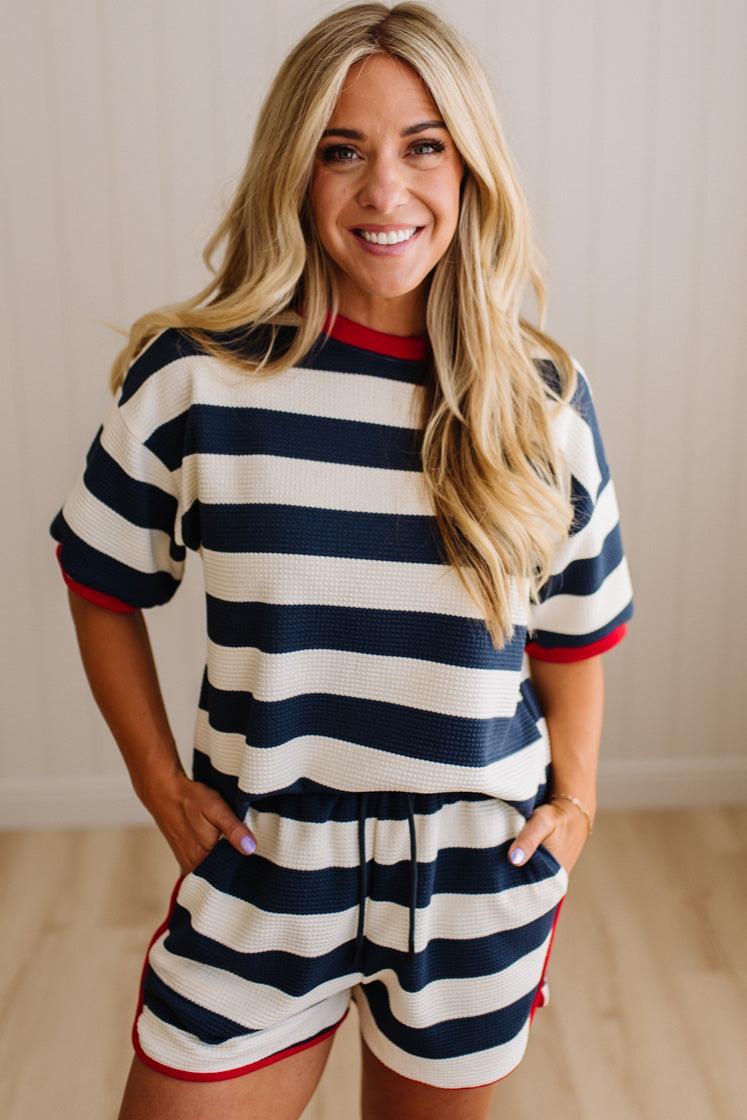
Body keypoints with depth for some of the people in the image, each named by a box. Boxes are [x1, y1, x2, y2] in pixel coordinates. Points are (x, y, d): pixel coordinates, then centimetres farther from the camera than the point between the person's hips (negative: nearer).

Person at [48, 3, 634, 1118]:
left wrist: (574, 797, 1)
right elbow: (103, 586, 2)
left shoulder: (539, 398, -5)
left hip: (481, 875, 2)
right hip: (261, 868, -1)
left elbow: (574, 627, 7)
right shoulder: (193, 374, -10)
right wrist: (159, 780, -1)